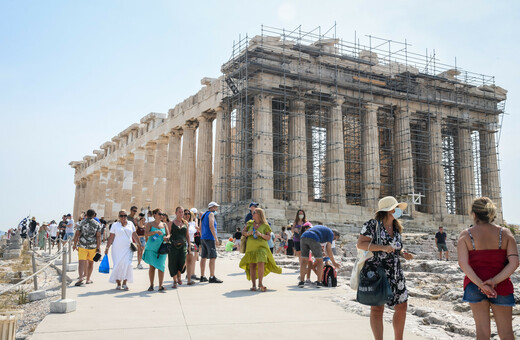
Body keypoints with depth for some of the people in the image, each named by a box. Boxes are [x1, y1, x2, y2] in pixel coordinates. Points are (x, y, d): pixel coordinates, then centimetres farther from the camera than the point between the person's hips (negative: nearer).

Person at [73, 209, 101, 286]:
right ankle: (88, 279, 22)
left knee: (81, 262, -6)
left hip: (82, 245, -1)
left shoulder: (81, 223, 2)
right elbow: (98, 236, -6)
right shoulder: (97, 224, 1)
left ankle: (81, 277, -26)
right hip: (93, 246, 1)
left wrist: (74, 244, 7)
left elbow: (77, 234, -1)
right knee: (90, 262, 15)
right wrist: (98, 248, -5)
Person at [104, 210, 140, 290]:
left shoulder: (130, 224, 10)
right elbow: (111, 237, 2)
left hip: (128, 248, 1)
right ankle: (118, 284, 12)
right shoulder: (115, 225, 4)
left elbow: (134, 235, 14)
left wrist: (139, 245, 13)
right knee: (118, 265, -1)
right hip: (117, 249, -1)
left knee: (127, 264, -11)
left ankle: (124, 283, -2)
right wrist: (107, 248, -2)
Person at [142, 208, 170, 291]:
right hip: (151, 248, -2)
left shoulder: (164, 225, 11)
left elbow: (168, 235, 6)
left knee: (161, 266, -6)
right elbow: (146, 233, -12)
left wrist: (166, 237, -18)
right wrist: (155, 232, -26)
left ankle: (160, 286, -5)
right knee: (152, 267, 2)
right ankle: (151, 285, 15)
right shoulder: (150, 224, 3)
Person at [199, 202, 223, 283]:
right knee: (213, 257, -11)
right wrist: (216, 238, -18)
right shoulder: (211, 214, -7)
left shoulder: (204, 215, 20)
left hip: (203, 239, 10)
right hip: (210, 238, -9)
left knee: (203, 257, 10)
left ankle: (202, 277, 14)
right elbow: (211, 226, -19)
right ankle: (212, 277, -15)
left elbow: (200, 228, 22)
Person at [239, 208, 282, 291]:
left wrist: (261, 234, -15)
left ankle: (260, 283, -8)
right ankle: (254, 285, 9)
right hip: (251, 247, 3)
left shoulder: (265, 225, 1)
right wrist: (248, 233, -8)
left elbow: (269, 237, 1)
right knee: (252, 266, 2)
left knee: (261, 264, -19)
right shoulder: (250, 223, 11)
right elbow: (243, 232, 13)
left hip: (261, 247, -3)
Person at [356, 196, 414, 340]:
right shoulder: (372, 225, -9)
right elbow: (360, 244, -15)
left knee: (402, 307, 9)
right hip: (375, 272, -7)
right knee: (377, 308, -2)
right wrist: (382, 247, -24)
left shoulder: (396, 228, 12)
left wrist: (403, 253, 2)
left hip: (395, 273, 7)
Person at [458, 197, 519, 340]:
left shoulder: (466, 234, -5)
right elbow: (514, 262, -10)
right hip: (501, 287, 1)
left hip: (474, 285, -1)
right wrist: (494, 281, -15)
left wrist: (480, 284, -17)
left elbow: (463, 263, -15)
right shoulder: (505, 233, -1)